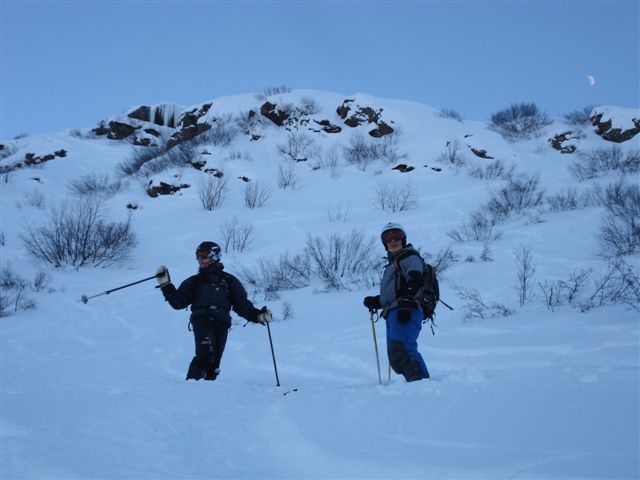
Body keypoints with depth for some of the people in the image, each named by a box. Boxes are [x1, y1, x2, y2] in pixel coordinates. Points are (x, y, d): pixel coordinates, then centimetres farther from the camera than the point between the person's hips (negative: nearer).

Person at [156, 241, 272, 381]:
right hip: (201, 319, -1)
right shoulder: (195, 281, 24)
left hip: (221, 323, 1)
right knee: (206, 353, -25)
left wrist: (258, 315, 0)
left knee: (214, 361, -6)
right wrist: (165, 284, 7)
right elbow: (178, 302, 16)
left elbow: (242, 305, 15)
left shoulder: (229, 281, 21)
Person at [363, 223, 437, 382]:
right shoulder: (393, 263, 33)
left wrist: (406, 303, -27)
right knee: (395, 357, 4)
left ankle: (422, 381, -35)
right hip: (394, 313, 10)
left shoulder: (410, 257, 4)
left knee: (401, 349, -28)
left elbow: (415, 281, -13)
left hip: (406, 311, -10)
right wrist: (375, 301, 21)